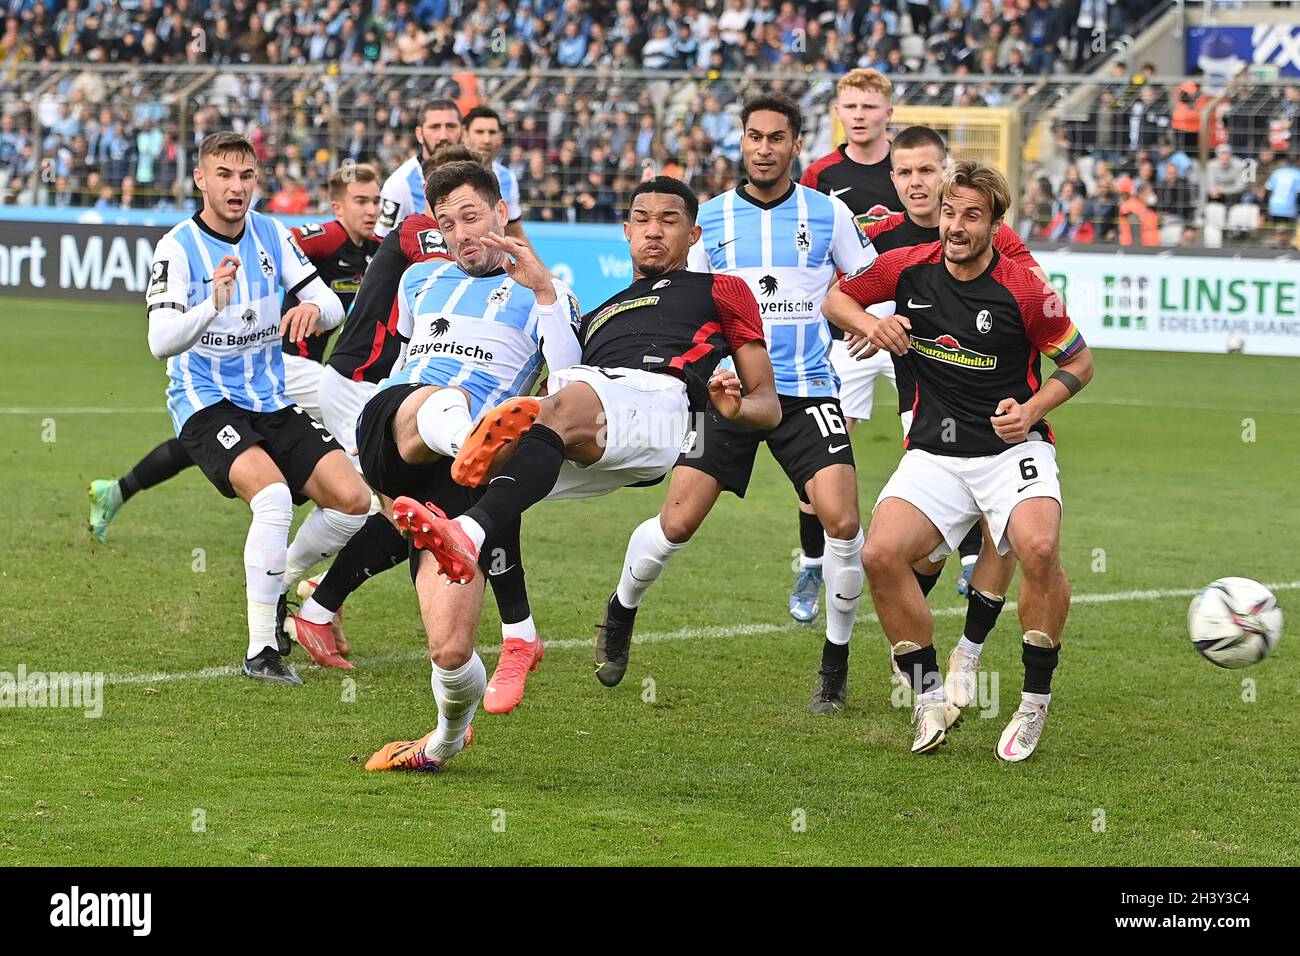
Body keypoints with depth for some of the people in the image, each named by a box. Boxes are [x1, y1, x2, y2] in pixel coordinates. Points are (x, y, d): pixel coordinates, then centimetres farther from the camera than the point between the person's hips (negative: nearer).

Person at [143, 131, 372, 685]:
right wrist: (212, 306, -41)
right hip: (206, 406, -6)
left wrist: (313, 308, -20)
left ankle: (278, 583, 17)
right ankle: (260, 650, -23)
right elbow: (161, 341, -23)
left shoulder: (273, 236, 4)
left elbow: (333, 306, 5)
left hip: (272, 403, 6)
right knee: (272, 494, -31)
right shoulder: (178, 248, -12)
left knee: (353, 500, -10)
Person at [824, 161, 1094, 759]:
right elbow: (834, 298, 15)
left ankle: (1035, 703, -13)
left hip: (1013, 447, -3)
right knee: (882, 554, -21)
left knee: (1038, 549, -32)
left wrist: (1032, 409, -13)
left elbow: (1079, 362, 3)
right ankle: (929, 698, -4)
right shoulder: (909, 268, -1)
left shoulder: (1023, 290, -10)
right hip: (934, 455, 3)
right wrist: (868, 323, -6)